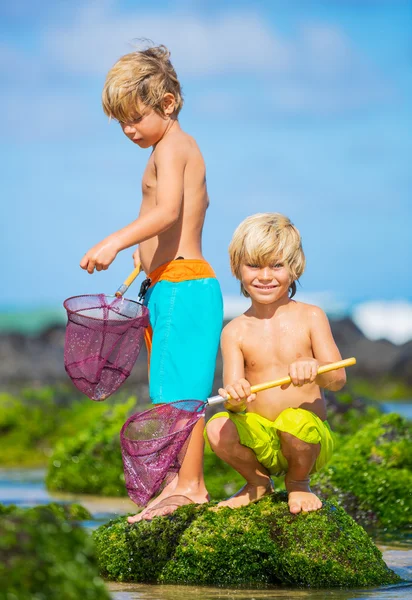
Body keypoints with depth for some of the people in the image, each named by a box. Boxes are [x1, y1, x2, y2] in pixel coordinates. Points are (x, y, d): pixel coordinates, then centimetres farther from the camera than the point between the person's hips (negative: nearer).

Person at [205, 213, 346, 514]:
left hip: (311, 436, -2)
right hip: (261, 441, 2)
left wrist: (314, 370, -34)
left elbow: (338, 378, -9)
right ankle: (258, 482, 6)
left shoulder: (310, 317, 0)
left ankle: (298, 482, 1)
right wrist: (235, 397, -32)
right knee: (218, 429, -27)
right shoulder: (235, 332, 3)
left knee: (294, 421, -35)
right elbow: (233, 394, -6)